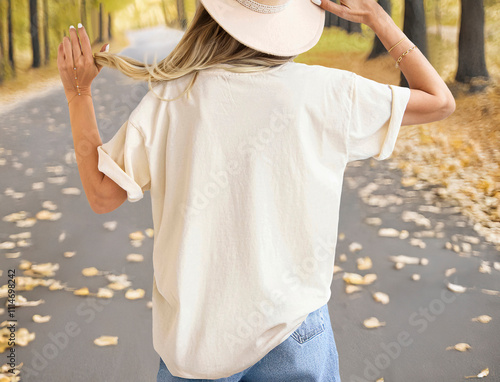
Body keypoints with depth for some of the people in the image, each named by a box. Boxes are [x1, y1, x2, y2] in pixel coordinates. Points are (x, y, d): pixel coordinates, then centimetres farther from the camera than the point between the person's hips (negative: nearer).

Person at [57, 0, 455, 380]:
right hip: (291, 333, -1)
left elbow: (102, 195, -2)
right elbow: (440, 101, 1)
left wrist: (78, 93, 5)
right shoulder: (325, 92, -11)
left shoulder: (171, 98, -10)